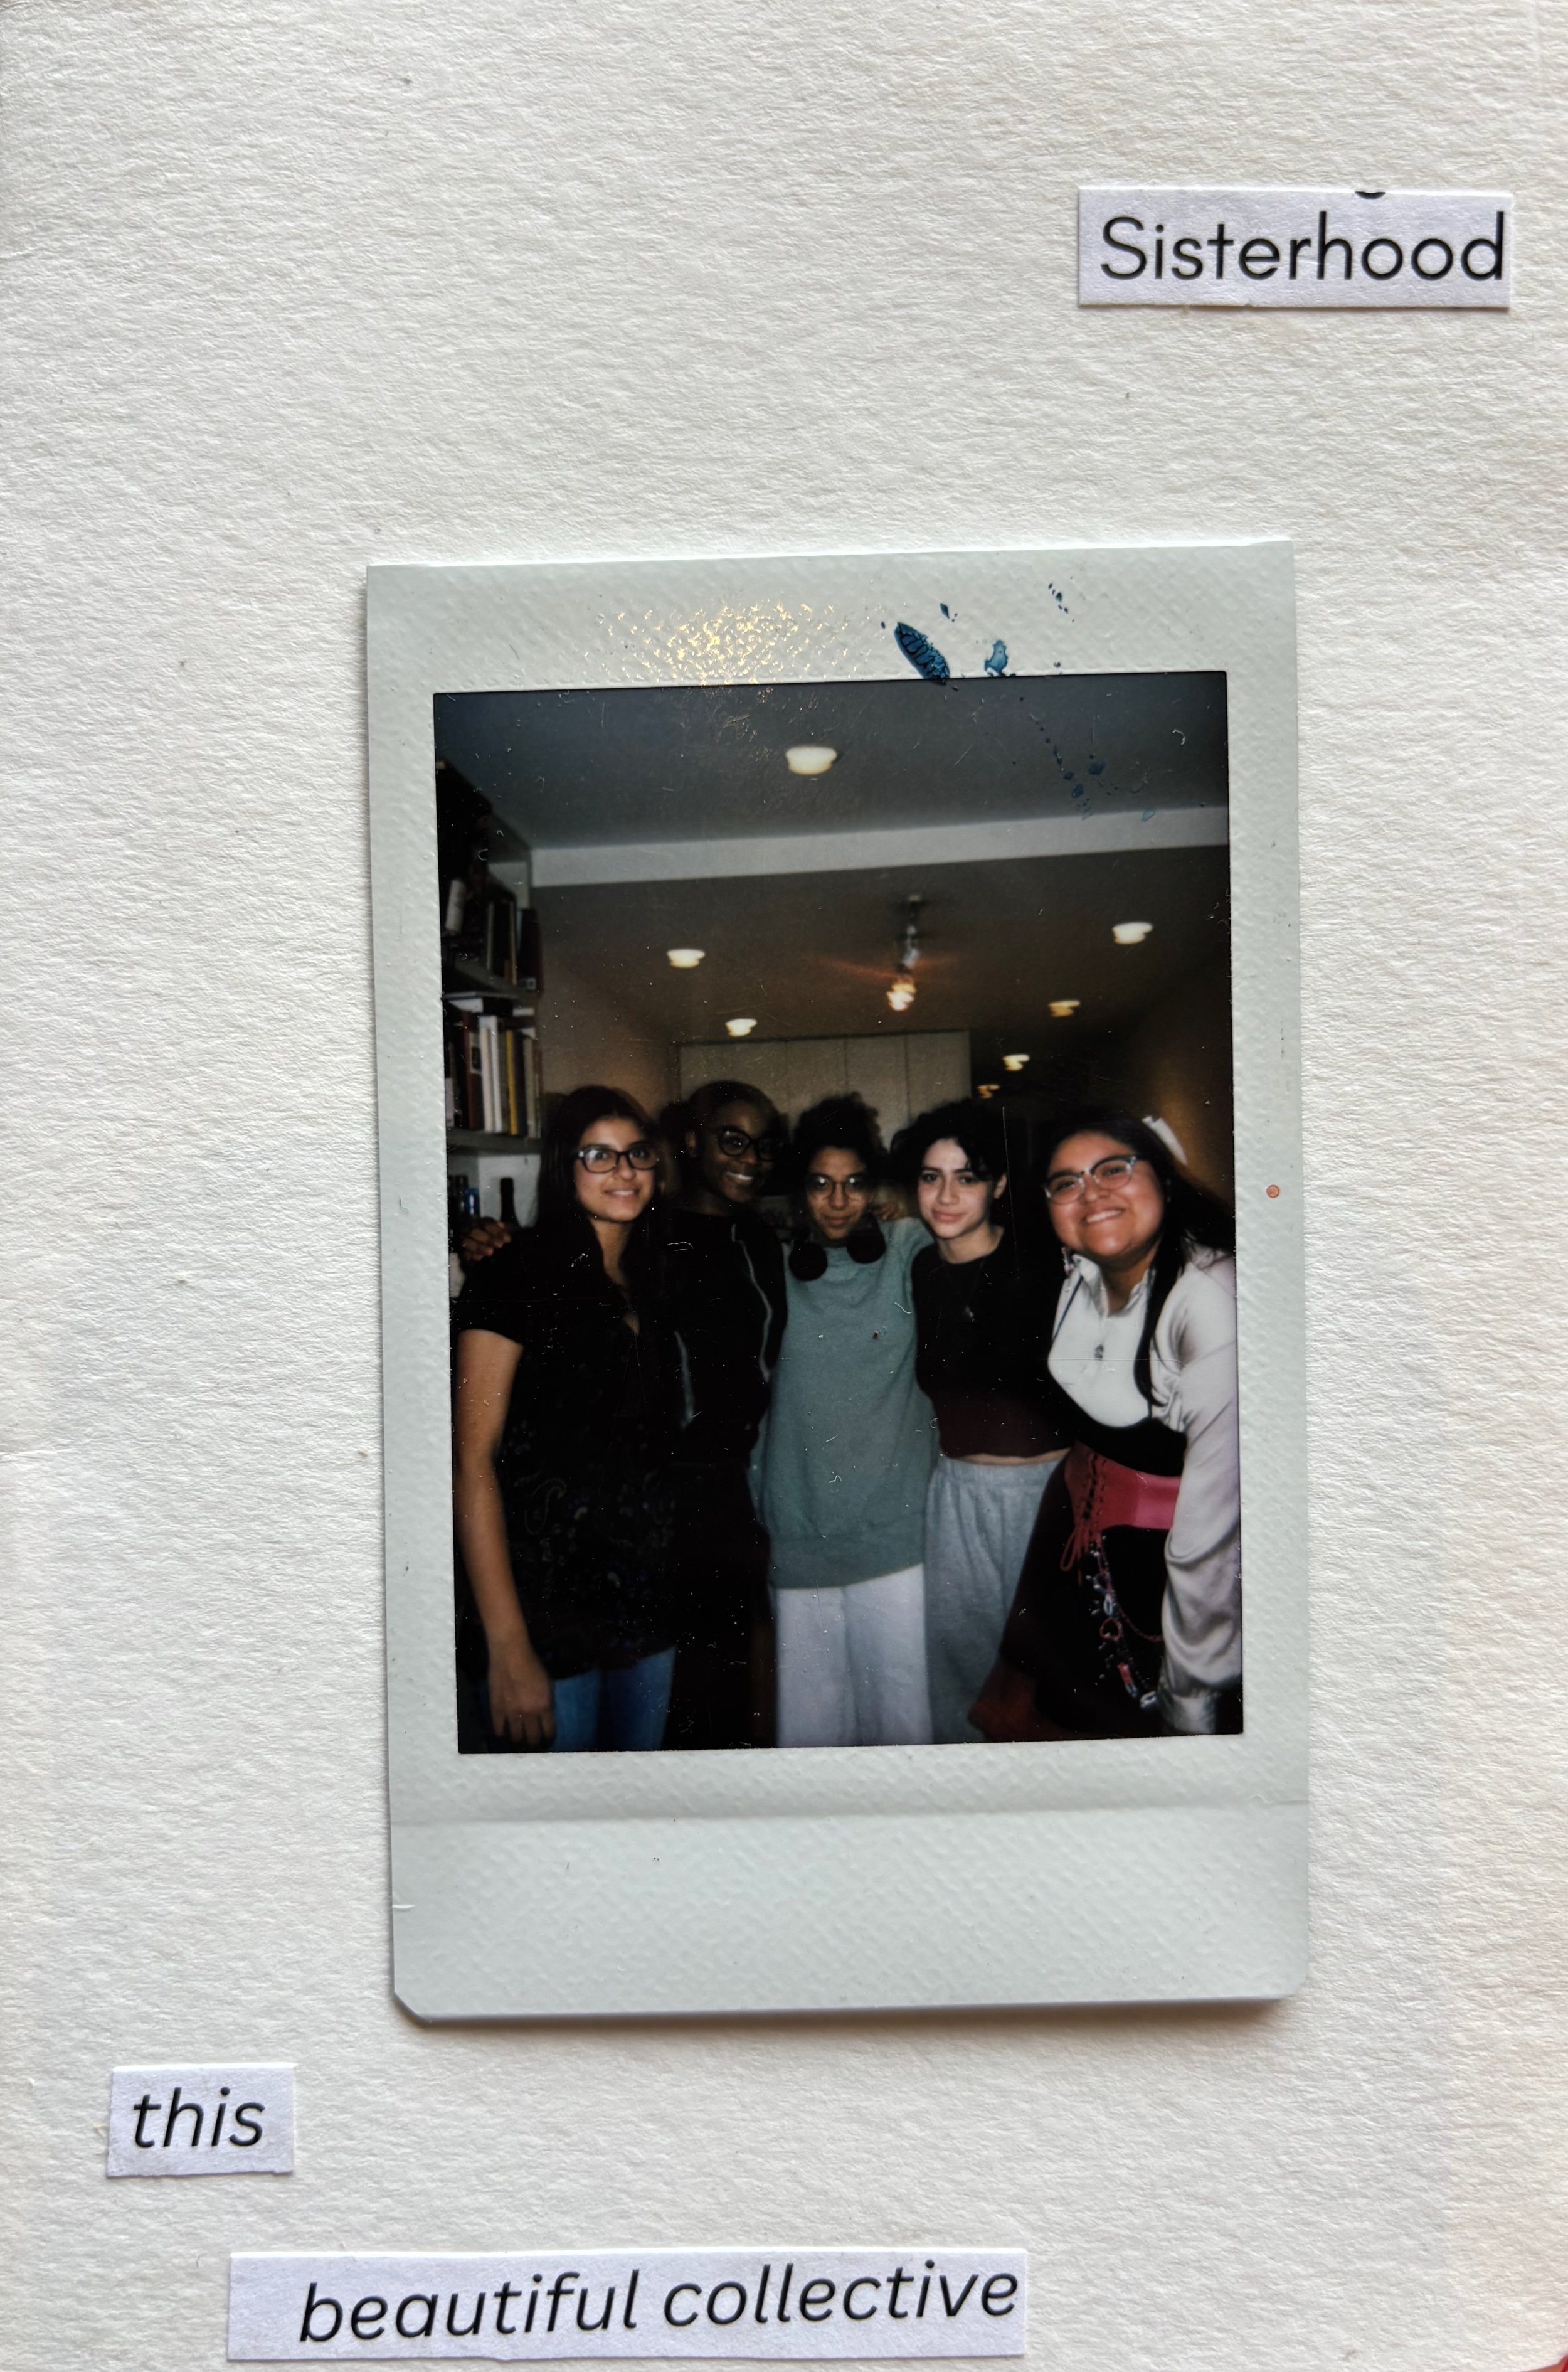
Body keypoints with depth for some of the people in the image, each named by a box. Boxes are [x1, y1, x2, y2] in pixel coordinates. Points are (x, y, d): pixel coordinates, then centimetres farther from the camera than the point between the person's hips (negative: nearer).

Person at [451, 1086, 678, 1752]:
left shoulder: (654, 1282, 9)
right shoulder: (518, 1275, -11)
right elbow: (474, 1461, -15)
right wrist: (508, 1647, -20)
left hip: (648, 1601, 6)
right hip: (548, 1607, -6)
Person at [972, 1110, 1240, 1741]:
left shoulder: (1211, 1298, -28)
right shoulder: (1080, 1274, -3)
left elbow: (1215, 1524, -28)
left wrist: (1191, 1702, -24)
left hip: (1163, 1556, -7)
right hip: (1078, 1518, 7)